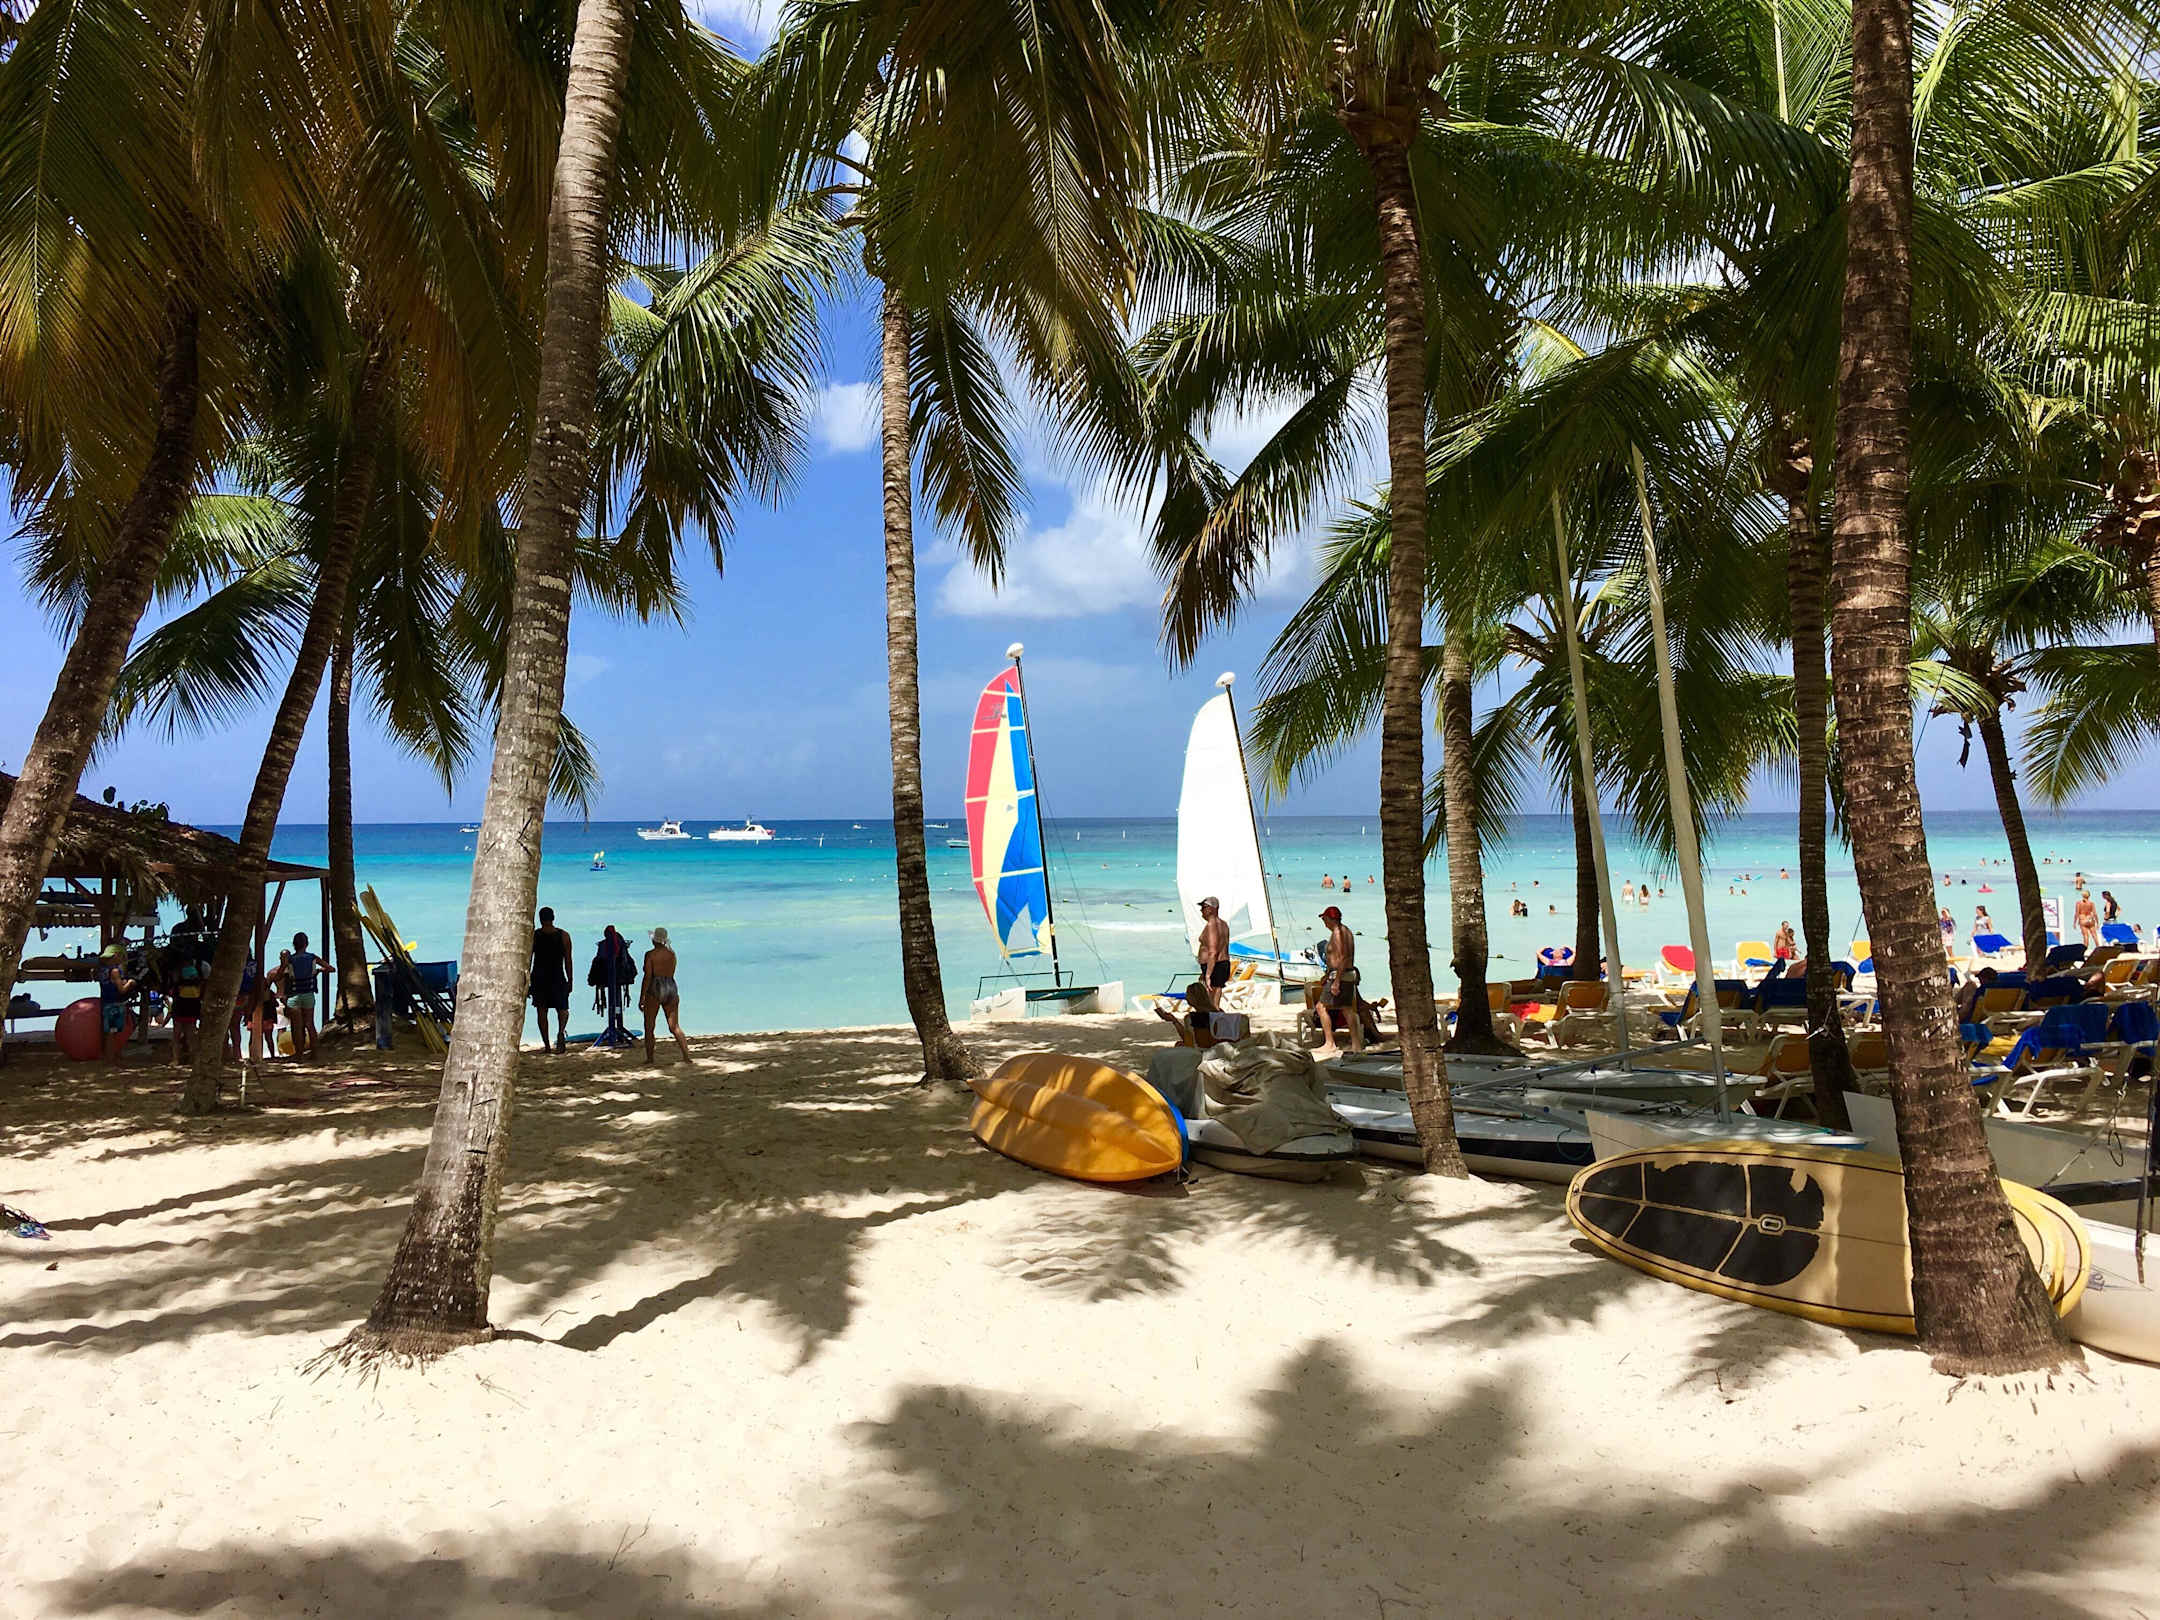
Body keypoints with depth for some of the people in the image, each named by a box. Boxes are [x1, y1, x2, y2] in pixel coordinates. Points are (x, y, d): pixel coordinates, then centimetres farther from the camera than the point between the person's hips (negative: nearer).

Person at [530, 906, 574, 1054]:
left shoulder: (534, 935, -1)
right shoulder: (563, 936, 1)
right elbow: (567, 960, 1)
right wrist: (569, 980, 5)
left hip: (539, 977, 0)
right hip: (558, 977, 0)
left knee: (542, 1011, 7)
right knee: (562, 1009, 5)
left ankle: (546, 1045, 6)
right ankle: (561, 1031, -26)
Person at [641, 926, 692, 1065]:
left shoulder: (650, 954, -7)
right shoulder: (672, 953, 8)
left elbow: (648, 976, -13)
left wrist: (642, 996, -11)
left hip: (654, 990, -5)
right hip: (671, 988, 5)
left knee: (649, 1027, 9)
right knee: (674, 1026, 5)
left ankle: (649, 1058, 11)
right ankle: (686, 1056, -7)